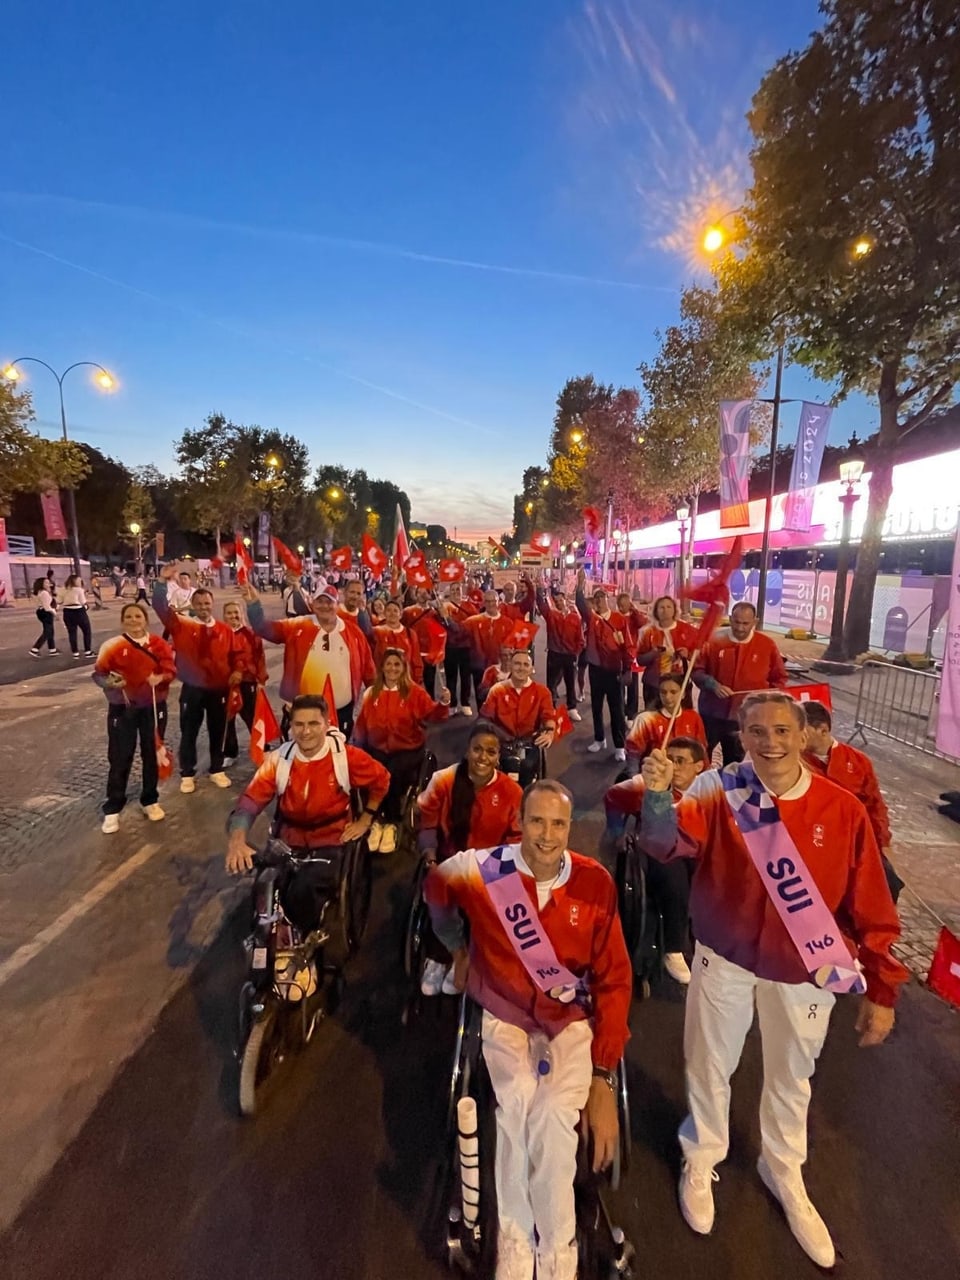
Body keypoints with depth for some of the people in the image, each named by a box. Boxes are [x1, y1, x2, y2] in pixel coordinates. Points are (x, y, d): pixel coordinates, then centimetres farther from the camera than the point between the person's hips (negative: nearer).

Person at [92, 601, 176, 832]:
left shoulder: (159, 643, -2)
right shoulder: (112, 645, -7)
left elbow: (170, 669, -2)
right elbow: (98, 673, -4)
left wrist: (160, 677, -23)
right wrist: (109, 682, -25)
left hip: (154, 706, 2)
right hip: (122, 708, -2)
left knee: (152, 754, 12)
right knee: (120, 758, 2)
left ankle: (150, 801, 29)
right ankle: (112, 810, 16)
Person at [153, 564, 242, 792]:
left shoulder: (224, 630, 2)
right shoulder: (182, 625, -4)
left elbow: (235, 655, 10)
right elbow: (161, 607, -14)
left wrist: (237, 672, -4)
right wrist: (162, 582, -24)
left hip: (219, 689, 2)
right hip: (192, 689, -2)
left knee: (218, 731, 13)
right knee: (189, 732, 10)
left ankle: (217, 770, 30)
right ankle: (187, 774, 24)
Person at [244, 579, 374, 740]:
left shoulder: (353, 632, 1)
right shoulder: (297, 627, -2)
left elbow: (367, 668, 7)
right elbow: (265, 628, -8)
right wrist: (253, 603, -22)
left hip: (342, 711, 1)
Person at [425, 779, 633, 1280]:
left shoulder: (595, 883, -14)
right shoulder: (483, 871, -17)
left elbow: (614, 980, -6)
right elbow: (436, 887, 7)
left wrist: (605, 1077, -9)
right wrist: (458, 948, 15)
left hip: (573, 1017, 0)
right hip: (506, 1013, 0)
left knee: (555, 1113, -24)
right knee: (517, 1099, -26)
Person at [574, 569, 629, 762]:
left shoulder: (619, 619, -3)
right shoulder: (591, 617, 1)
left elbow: (626, 644, -2)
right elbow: (581, 605, -20)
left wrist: (627, 668, -4)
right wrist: (580, 588, -36)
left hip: (614, 669, -3)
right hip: (596, 668, 3)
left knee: (616, 708, 2)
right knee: (596, 706, 14)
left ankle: (619, 746, 10)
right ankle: (599, 740, 29)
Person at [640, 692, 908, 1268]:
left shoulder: (843, 809, -14)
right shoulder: (722, 793, -17)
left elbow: (872, 907, -6)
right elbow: (668, 841, -29)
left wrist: (882, 989, -2)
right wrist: (658, 795, -50)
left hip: (805, 969, 1)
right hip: (726, 959, -1)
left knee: (792, 1076, 25)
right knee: (710, 1065, 20)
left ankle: (784, 1171, 56)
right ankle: (701, 1162, 50)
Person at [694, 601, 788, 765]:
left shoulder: (767, 645, -3)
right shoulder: (714, 641, -5)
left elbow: (779, 678, 6)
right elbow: (697, 671, -2)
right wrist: (713, 685, -19)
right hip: (711, 714, 0)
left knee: (734, 762, 15)